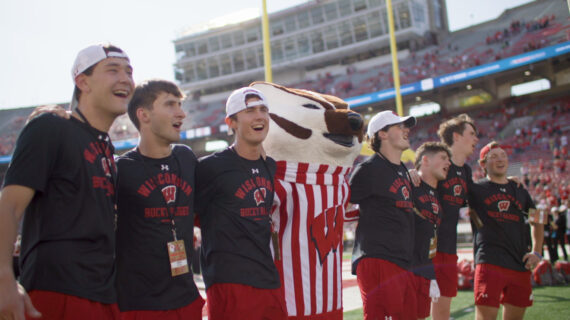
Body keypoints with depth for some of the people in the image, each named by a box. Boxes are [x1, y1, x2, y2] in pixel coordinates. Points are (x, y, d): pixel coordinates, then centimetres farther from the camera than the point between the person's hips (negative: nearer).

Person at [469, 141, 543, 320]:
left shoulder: (520, 191, 17)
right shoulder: (475, 190, 4)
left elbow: (536, 221, 25)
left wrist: (536, 252, 12)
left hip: (520, 265, 5)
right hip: (490, 263, -5)